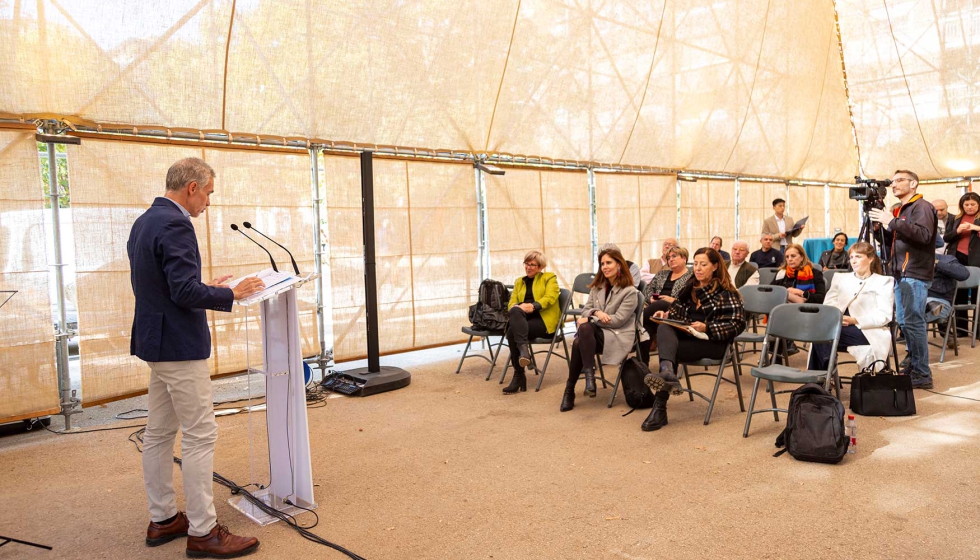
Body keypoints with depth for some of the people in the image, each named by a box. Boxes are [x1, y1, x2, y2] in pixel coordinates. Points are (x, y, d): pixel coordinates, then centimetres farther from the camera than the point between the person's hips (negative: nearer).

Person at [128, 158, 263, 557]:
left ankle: (162, 519, 26)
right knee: (200, 436, -4)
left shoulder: (144, 222, 12)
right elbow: (185, 291, -24)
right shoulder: (175, 225, -19)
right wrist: (231, 295, -12)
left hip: (155, 341, 11)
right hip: (180, 345, -11)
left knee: (159, 434, 15)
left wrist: (207, 288, 17)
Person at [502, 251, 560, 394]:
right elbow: (511, 303, 12)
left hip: (544, 320, -4)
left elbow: (550, 298, -6)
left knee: (512, 332, -32)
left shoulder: (549, 278, 12)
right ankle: (523, 348, -41)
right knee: (515, 311, -35)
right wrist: (518, 308, -13)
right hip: (523, 320, 4)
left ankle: (519, 376, -30)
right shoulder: (519, 282, 25)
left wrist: (533, 306, -24)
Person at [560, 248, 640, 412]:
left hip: (618, 335, -5)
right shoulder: (597, 286, 15)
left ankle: (570, 390, -25)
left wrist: (589, 319, -13)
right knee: (584, 328, -33)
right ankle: (589, 374, -29)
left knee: (579, 343, -32)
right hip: (596, 330, 5)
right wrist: (596, 312, -14)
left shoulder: (629, 291, -3)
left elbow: (618, 320, -11)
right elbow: (585, 310, 10)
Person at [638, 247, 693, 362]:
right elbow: (648, 288, 21)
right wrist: (651, 298, -1)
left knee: (659, 305, -38)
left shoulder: (691, 277, 7)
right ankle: (643, 363, -28)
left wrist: (674, 300, -14)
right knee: (646, 325, -29)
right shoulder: (662, 274, 27)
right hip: (656, 306, 5)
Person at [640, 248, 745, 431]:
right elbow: (678, 311, 16)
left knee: (668, 349, -30)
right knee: (664, 328, -29)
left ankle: (660, 409, -33)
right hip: (687, 337, 5)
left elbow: (737, 324, -8)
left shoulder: (725, 292, 1)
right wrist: (666, 315, -9)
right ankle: (667, 374, -55)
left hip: (714, 343, -5)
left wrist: (706, 328, -20)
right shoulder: (691, 288, 19)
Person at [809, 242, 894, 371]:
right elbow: (828, 304, 12)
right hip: (839, 328, 4)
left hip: (869, 333, -4)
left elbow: (884, 315, -1)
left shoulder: (884, 281, 14)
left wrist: (855, 320, -16)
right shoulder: (840, 277, 27)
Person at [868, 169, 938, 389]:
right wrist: (881, 226, 3)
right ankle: (913, 367, 21)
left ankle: (922, 374, -5)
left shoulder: (921, 206, -7)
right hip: (901, 274, 9)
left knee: (913, 322, -10)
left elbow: (924, 235, -23)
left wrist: (892, 222, -23)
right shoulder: (901, 210, 19)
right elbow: (891, 242, 20)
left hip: (915, 274, -9)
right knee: (904, 322, 12)